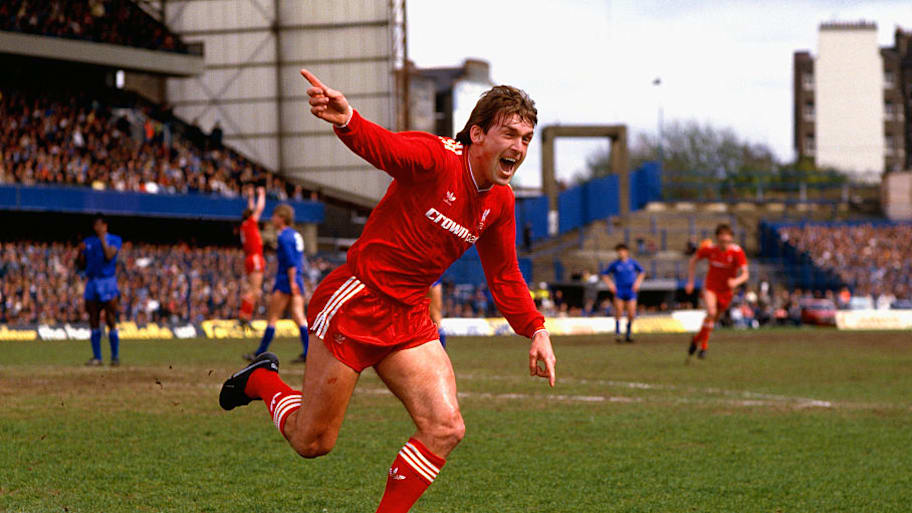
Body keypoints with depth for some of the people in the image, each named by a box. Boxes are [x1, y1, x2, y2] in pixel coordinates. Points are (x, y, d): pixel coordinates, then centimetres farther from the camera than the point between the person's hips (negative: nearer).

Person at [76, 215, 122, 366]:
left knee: (111, 322, -8)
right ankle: (97, 357, 10)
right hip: (91, 284, 5)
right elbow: (81, 265, 13)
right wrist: (80, 252, -5)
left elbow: (109, 255, -16)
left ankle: (115, 356, -2)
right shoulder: (88, 242, 14)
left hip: (108, 282, -5)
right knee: (93, 322, 5)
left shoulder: (114, 240, 2)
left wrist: (102, 239, -12)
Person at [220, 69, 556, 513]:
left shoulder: (499, 201, 5)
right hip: (354, 304, -7)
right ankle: (261, 380, 35)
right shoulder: (436, 158, -18)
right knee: (312, 442, 4)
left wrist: (536, 331, 8)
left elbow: (504, 276, 19)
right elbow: (382, 146, -39)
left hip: (408, 319, 7)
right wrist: (347, 121, -61)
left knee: (445, 428, -12)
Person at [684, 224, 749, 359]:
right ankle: (703, 346, -12)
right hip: (711, 287, -1)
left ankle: (697, 339, 37)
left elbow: (745, 274, -24)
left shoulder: (737, 252, -20)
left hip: (726, 291, 1)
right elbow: (693, 260, 4)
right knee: (711, 312, -26)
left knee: (714, 319, 11)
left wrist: (737, 281, -46)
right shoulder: (709, 249, -14)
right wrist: (690, 281, 1)